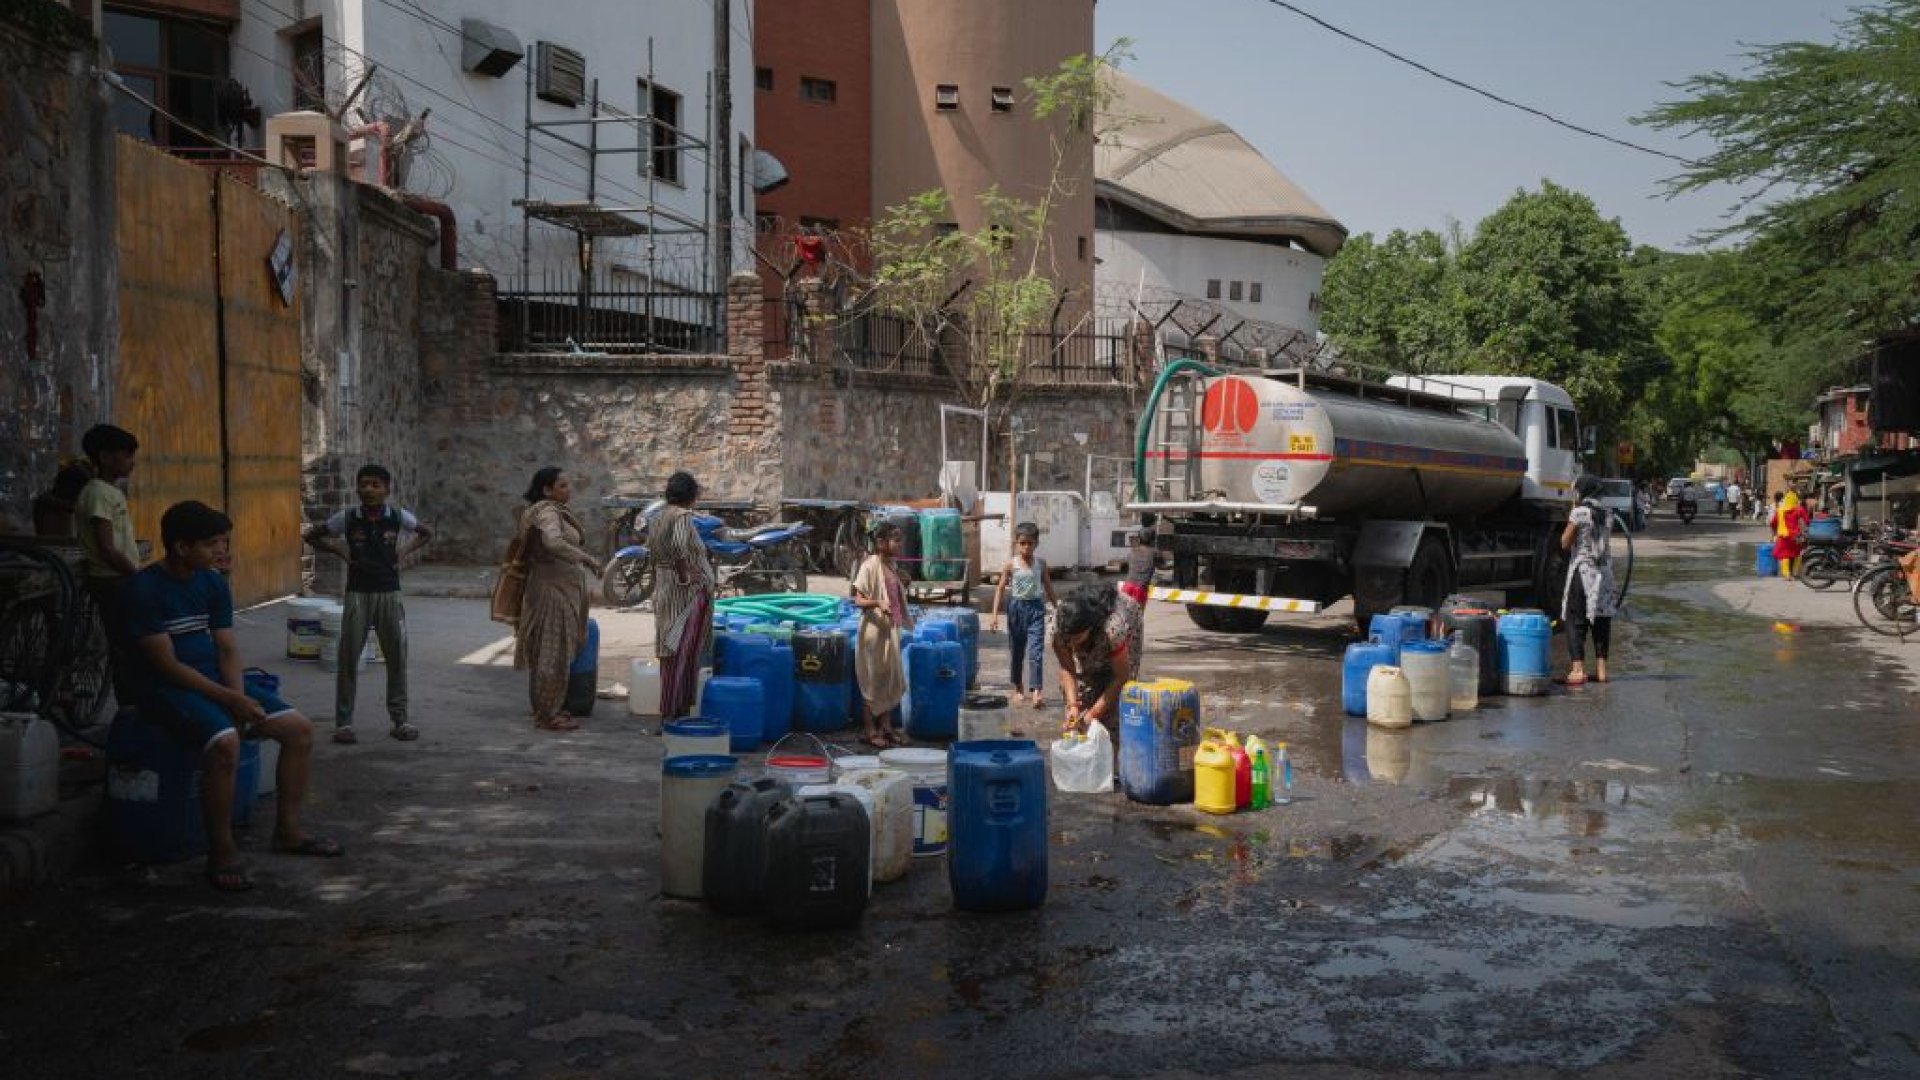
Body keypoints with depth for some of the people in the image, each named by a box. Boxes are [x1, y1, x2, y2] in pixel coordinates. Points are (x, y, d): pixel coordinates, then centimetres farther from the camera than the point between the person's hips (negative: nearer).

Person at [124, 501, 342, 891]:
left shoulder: (213, 583, 6)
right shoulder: (145, 589, -15)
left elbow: (227, 649, 6)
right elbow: (167, 665, -18)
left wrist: (241, 699, -12)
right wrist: (231, 700, -21)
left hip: (215, 677, 7)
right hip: (166, 688, -7)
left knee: (299, 729, -7)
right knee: (225, 742, -34)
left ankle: (288, 832, 7)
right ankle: (222, 854, -19)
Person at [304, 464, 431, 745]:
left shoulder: (398, 517, -3)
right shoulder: (347, 519, -4)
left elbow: (426, 533, 14)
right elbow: (312, 536, 8)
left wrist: (404, 552, 2)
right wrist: (339, 552, -1)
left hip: (389, 594, 1)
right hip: (357, 593, -1)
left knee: (397, 656, 4)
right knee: (348, 657, -1)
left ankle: (399, 720, 15)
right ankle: (343, 722, 6)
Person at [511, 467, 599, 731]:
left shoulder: (556, 511, 15)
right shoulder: (547, 512, -16)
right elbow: (553, 542, -34)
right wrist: (586, 558, -29)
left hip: (562, 588, 10)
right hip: (553, 588, -10)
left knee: (553, 653, 17)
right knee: (554, 653, -5)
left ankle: (547, 709, 27)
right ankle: (548, 715, 1)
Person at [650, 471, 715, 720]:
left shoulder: (662, 517, 13)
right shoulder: (683, 516, -14)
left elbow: (653, 555, 18)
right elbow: (678, 546, -31)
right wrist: (686, 575, -21)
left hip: (664, 591, 9)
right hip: (687, 594, -9)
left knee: (672, 654, 14)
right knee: (683, 655, -5)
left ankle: (670, 712, 19)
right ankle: (674, 714, -4)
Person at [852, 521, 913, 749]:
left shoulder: (892, 566, 9)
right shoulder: (870, 566, -14)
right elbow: (858, 600, -17)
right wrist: (877, 603, -33)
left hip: (891, 630, 8)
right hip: (874, 630, -8)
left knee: (891, 678, 12)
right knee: (873, 680, 0)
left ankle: (886, 726, 22)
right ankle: (869, 730, 9)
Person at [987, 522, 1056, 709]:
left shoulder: (1041, 563, 3)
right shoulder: (1010, 565, -3)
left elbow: (1047, 587, 14)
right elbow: (1001, 589, -3)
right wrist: (994, 614, -9)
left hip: (1036, 607, 0)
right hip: (1017, 607, 0)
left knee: (1036, 651, -11)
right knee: (1017, 651, 12)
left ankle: (1036, 691, -17)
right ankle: (1018, 689, 27)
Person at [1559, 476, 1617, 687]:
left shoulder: (1579, 513, -11)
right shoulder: (1607, 515, 8)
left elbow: (1565, 543, -8)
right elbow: (1607, 543, 14)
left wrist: (1569, 524, 4)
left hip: (1582, 571, -6)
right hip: (1604, 572, 6)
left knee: (1575, 621, -3)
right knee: (1601, 619, 10)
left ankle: (1577, 669, -11)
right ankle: (1601, 668, 13)